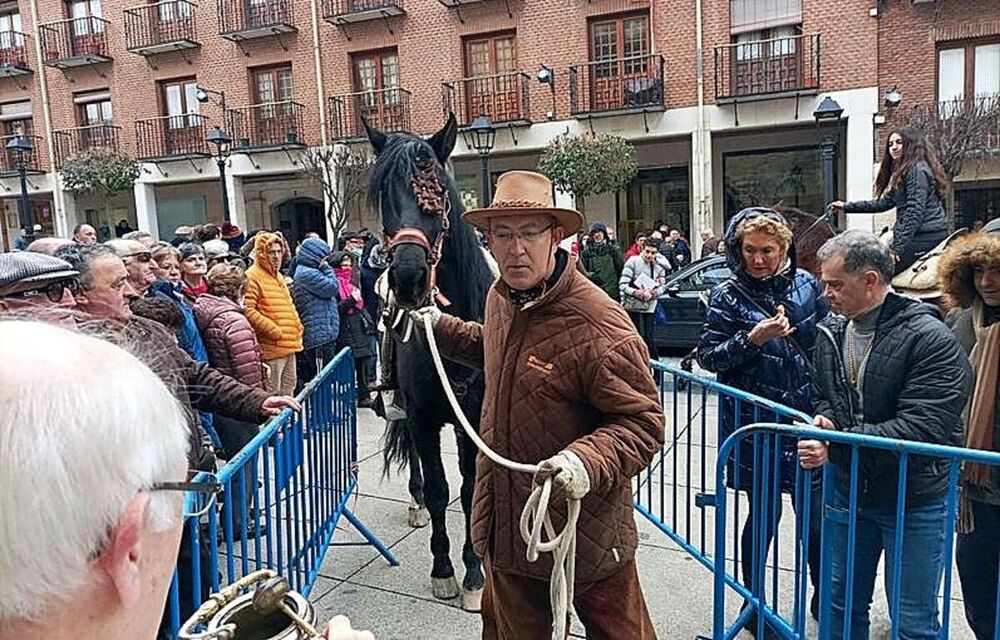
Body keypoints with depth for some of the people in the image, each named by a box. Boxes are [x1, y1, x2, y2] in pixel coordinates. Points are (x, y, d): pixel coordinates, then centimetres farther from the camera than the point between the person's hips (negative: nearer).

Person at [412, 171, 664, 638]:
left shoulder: (600, 323, -25)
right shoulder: (500, 298, 2)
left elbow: (643, 422, -22)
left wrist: (589, 461, -38)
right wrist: (441, 328, 19)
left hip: (586, 527, -7)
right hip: (506, 524, 7)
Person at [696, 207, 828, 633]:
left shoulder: (805, 284, 3)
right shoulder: (728, 294, -6)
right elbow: (708, 356, -7)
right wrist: (752, 339, -22)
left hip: (807, 418, 3)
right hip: (755, 424, -3)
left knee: (817, 514, 11)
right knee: (764, 513, 6)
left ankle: (822, 598, 34)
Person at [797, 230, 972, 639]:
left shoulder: (929, 339, -19)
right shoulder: (832, 332, 1)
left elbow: (922, 429, -26)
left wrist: (835, 445, -28)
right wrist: (825, 418, -9)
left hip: (914, 502, -5)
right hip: (849, 494, 6)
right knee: (844, 604, 20)